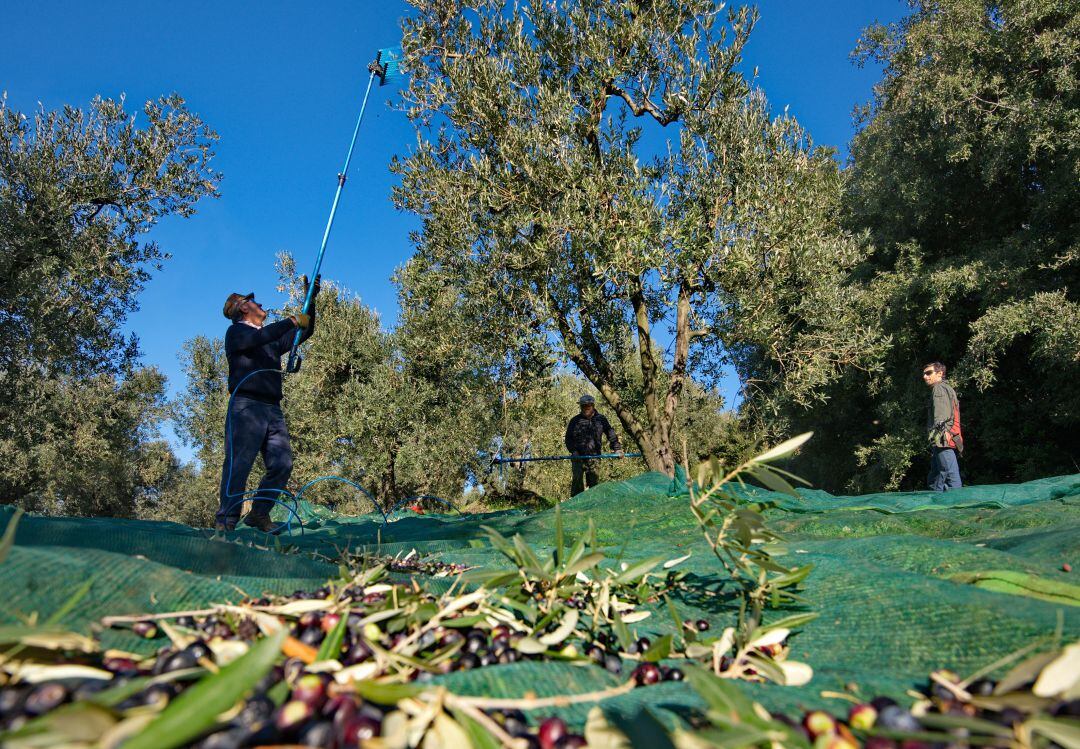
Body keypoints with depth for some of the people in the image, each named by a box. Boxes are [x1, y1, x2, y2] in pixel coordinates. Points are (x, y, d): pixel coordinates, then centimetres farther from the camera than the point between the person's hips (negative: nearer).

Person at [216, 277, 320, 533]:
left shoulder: (273, 338, 28)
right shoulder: (236, 332, 8)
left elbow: (305, 332, 31)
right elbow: (258, 337, -14)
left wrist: (310, 300, 22)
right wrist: (292, 321, -10)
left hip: (273, 410, 7)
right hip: (246, 406, -7)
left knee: (282, 464, -4)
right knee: (238, 465, -12)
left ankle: (259, 514, 4)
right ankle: (225, 522, -11)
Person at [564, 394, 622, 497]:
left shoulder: (601, 419, 8)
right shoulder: (575, 421, 6)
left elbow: (611, 434, 11)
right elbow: (568, 438, 9)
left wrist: (617, 448, -1)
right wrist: (573, 451, -6)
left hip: (594, 457, 1)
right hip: (578, 457, -1)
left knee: (594, 482, 5)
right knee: (577, 480, -10)